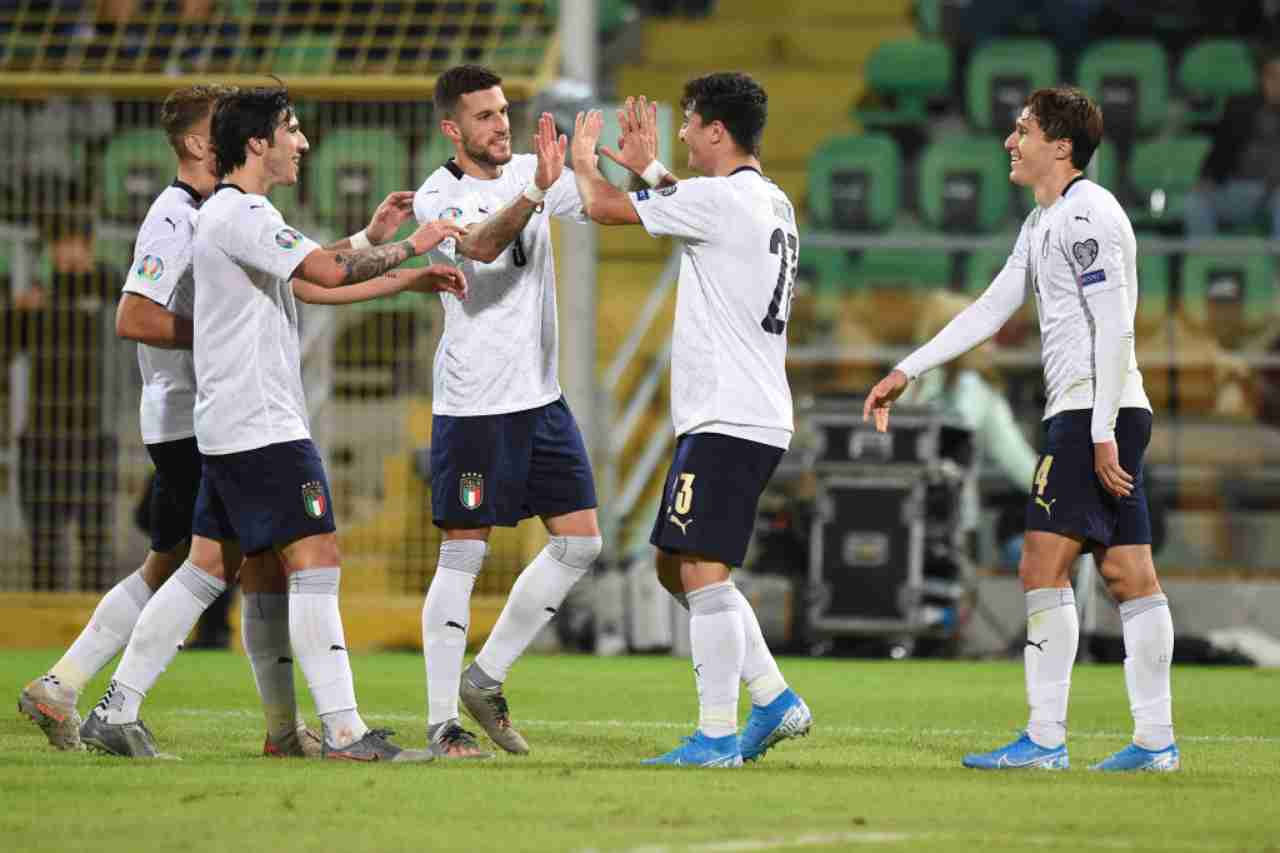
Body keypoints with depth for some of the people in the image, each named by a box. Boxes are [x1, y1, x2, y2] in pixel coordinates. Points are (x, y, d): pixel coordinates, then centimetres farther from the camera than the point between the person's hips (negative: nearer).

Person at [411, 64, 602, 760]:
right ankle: (442, 723, 1)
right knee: (463, 557, -4)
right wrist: (536, 190, -44)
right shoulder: (437, 197, -10)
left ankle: (485, 680, 16)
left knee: (580, 541, 5)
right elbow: (482, 247, -29)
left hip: (541, 395, 7)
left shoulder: (529, 171, 8)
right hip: (472, 405, -7)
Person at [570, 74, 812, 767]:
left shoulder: (720, 198, -13)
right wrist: (647, 168, 44)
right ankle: (776, 702, 16)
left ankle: (716, 736, -11)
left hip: (728, 422, -10)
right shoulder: (771, 203, 15)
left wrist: (584, 160, 14)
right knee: (677, 568, 16)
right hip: (755, 417, 10)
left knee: (703, 573, -10)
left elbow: (603, 208, -6)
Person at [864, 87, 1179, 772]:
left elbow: (1114, 326, -18)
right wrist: (906, 372, 22)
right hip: (1094, 415, 10)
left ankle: (1044, 740, -10)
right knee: (1127, 574, 6)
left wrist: (1102, 430, -21)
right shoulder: (1044, 222, 20)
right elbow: (991, 309, 25)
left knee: (1043, 566, -10)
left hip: (1093, 411, -10)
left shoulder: (1087, 214, -11)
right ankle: (1155, 741, 6)